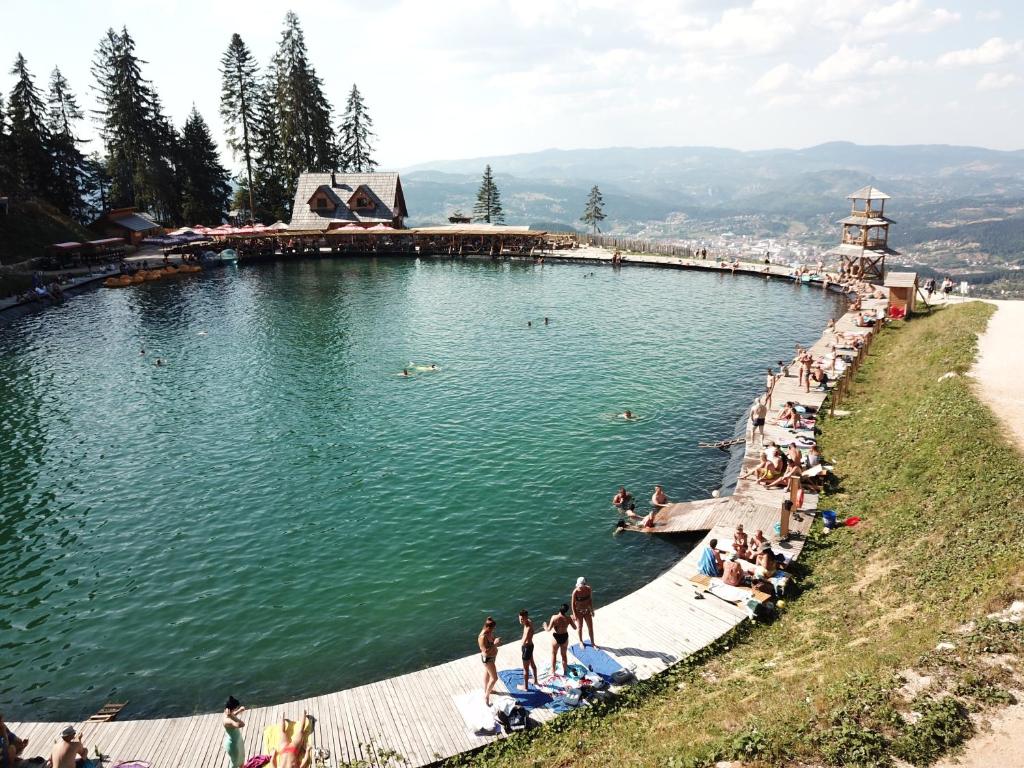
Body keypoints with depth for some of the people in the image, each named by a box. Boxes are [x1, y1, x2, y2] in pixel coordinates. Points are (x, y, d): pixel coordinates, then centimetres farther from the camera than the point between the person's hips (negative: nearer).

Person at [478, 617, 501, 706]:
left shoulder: (489, 633, -6)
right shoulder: (482, 637, -33)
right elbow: (486, 651, -33)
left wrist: (496, 642, -6)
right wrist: (495, 643, -32)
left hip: (491, 657, 9)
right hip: (487, 658, -9)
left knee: (487, 673, 27)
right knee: (494, 678, -3)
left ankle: (486, 690, 48)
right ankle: (486, 696, 11)